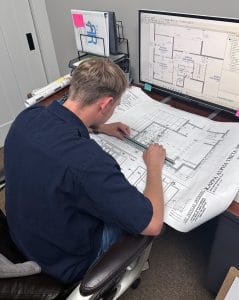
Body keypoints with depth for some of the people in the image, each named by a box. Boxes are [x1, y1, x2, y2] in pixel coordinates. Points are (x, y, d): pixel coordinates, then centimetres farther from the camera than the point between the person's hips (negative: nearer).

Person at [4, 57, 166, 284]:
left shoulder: (28, 116, -15)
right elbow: (153, 224, -30)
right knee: (141, 215, 13)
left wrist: (99, 127, 9)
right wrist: (154, 166, -15)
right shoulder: (85, 160, -41)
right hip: (68, 260, -6)